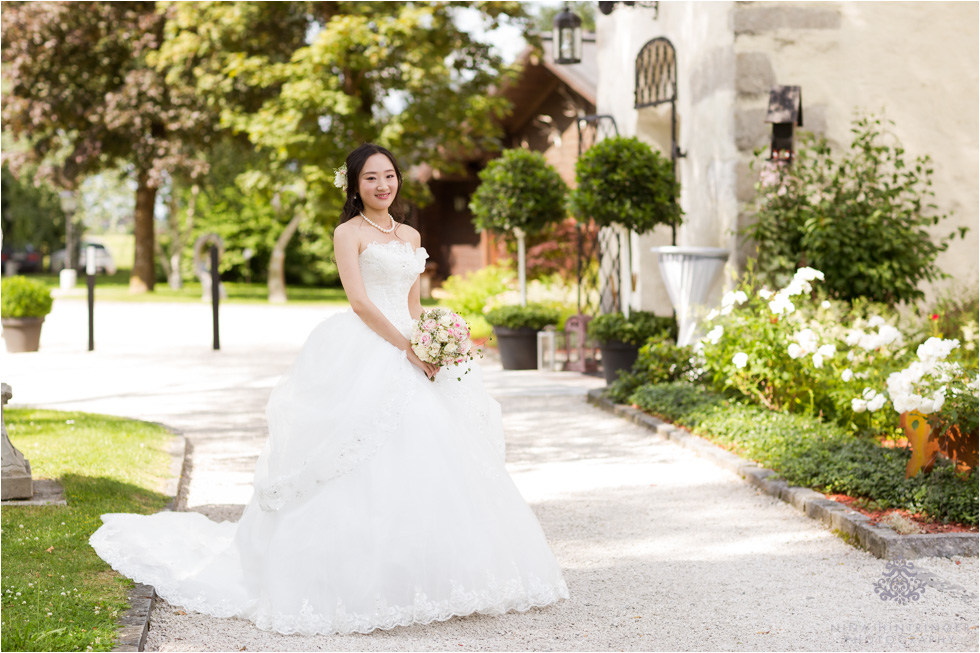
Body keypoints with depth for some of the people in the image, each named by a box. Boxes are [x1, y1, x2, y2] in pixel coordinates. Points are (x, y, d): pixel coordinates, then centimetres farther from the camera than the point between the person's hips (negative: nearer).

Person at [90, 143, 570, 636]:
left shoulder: (411, 236, 19)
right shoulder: (349, 233, -1)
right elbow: (359, 301, -11)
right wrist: (408, 348, -16)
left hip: (409, 351, 7)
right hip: (365, 355, -7)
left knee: (421, 462, 5)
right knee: (368, 471, -11)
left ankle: (427, 578, 13)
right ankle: (363, 583, -5)